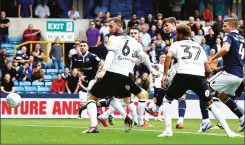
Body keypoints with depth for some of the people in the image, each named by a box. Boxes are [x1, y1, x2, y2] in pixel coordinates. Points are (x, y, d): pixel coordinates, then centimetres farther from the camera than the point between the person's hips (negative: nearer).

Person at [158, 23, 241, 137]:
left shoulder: (177, 44, 18)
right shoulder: (199, 47, 28)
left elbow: (168, 57, -5)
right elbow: (208, 70, 22)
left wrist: (165, 75, -5)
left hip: (182, 75, -3)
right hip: (199, 77, 3)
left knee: (166, 100, 18)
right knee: (210, 104, 15)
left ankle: (168, 130, 3)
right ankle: (229, 131, 3)